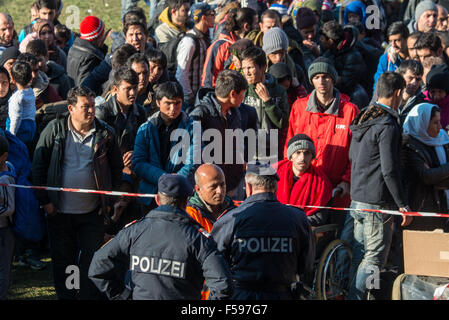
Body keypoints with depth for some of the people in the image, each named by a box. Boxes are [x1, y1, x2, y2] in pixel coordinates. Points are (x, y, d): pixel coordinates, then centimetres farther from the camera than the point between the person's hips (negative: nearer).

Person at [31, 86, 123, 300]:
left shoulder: (106, 134, -1)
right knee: (62, 263, 9)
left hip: (93, 213, 0)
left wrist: (109, 201, 4)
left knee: (91, 264, 0)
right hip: (60, 212, 0)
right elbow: (38, 166, 2)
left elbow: (117, 169, 9)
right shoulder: (54, 130, -3)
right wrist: (44, 200, -2)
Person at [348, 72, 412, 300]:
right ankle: (358, 297, -8)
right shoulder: (388, 126, -17)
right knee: (374, 259, -4)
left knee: (359, 256, 14)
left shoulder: (363, 120, 10)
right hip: (377, 203, -9)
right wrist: (402, 204, -13)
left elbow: (352, 156, 23)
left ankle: (352, 296, 18)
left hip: (357, 199, 9)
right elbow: (390, 171, -19)